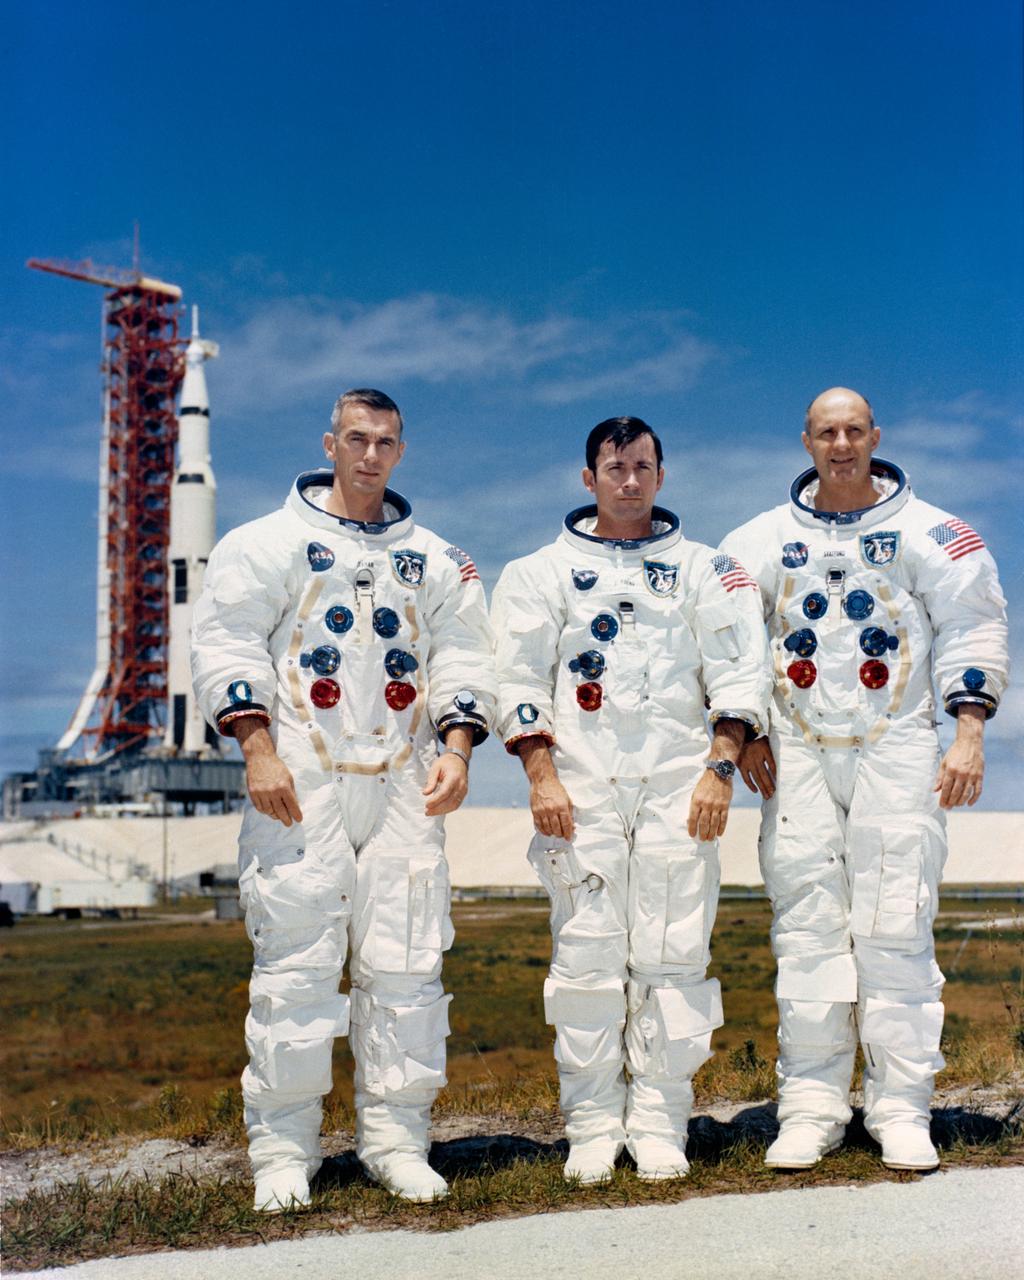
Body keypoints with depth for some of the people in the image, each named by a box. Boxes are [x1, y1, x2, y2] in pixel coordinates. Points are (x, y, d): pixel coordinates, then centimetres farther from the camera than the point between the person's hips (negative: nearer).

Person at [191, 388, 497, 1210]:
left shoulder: (435, 559, 17)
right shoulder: (269, 542, 7)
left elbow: (464, 657, 14)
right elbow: (225, 644, 1)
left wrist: (458, 750, -1)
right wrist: (258, 751, -11)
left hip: (404, 785, 3)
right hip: (303, 780, -3)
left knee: (407, 961, 1)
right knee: (297, 958, -5)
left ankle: (396, 1137, 10)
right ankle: (283, 1147, 5)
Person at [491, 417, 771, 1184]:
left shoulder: (703, 569, 14)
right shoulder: (545, 570, 12)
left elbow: (738, 671, 9)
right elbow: (519, 679, 6)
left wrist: (720, 769, -3)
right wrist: (541, 775, -5)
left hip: (679, 783, 1)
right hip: (581, 784, 0)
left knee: (673, 955, -2)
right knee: (586, 955, -3)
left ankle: (659, 1124, 6)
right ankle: (592, 1128, 5)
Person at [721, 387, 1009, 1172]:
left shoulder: (927, 533, 6)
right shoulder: (765, 540, 10)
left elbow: (972, 631, 4)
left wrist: (969, 734, -4)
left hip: (898, 747, -1)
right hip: (798, 753, 2)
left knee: (896, 929, -4)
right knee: (807, 930, -1)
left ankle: (902, 1110, 4)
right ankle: (811, 1108, 5)